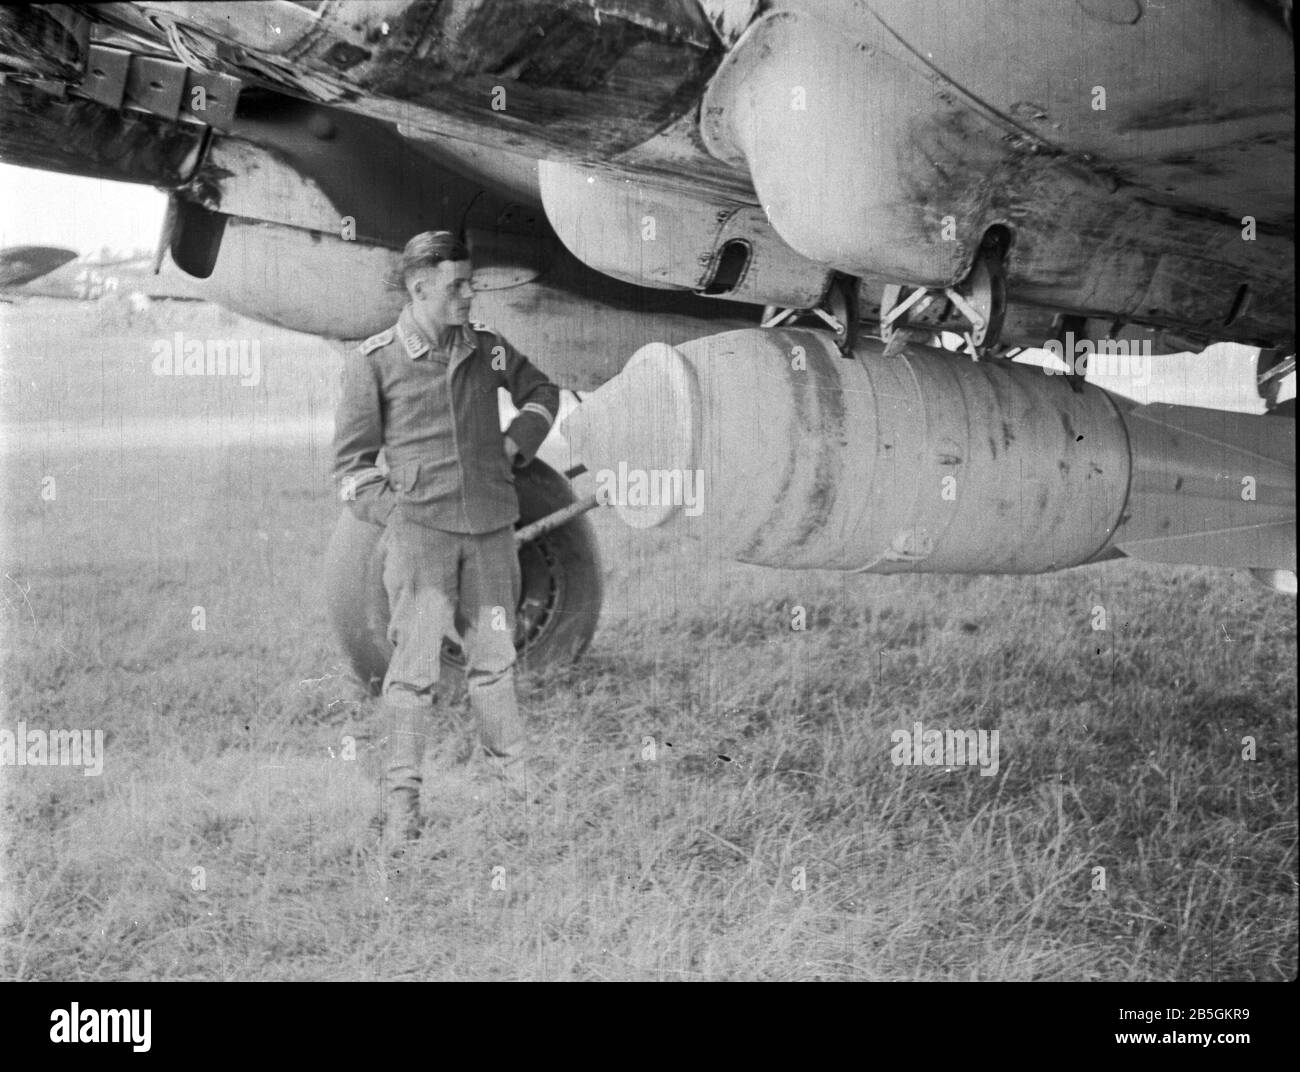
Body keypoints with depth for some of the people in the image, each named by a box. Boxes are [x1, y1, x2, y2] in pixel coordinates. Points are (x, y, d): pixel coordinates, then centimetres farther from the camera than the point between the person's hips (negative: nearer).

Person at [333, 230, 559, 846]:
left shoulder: (487, 347, 9)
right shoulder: (374, 361, -2)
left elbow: (542, 392, 27)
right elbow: (350, 460, 2)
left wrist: (515, 444, 11)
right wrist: (396, 516, -6)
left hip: (492, 524, 4)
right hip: (420, 526, -4)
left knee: (494, 657, 12)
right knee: (414, 664, -5)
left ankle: (516, 779, 25)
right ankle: (399, 802, 3)